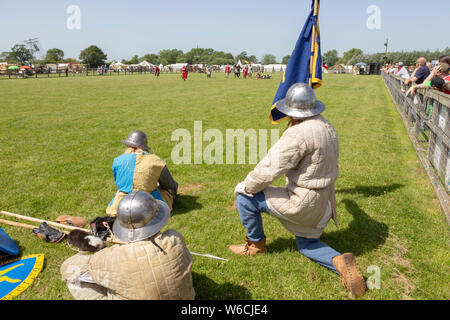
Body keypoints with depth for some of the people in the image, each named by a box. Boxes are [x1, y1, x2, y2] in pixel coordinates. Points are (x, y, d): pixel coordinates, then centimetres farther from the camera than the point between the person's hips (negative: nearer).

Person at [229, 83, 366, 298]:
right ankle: (339, 262, 4)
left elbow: (270, 169, -23)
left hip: (302, 203, -9)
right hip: (323, 202, 10)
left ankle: (256, 244, 22)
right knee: (305, 244, 29)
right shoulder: (326, 127, 3)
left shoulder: (298, 134, -26)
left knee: (245, 198, 1)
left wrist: (245, 186, -7)